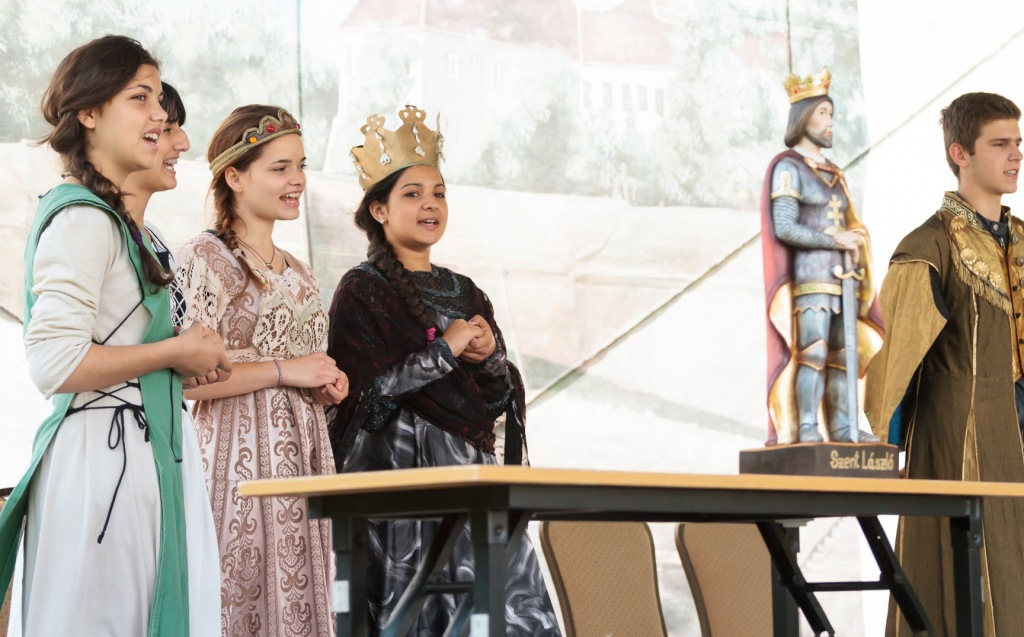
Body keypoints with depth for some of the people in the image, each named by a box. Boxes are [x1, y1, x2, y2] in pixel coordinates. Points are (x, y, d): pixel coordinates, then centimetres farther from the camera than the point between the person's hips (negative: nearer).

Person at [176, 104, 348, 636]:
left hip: (301, 460, 7)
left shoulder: (297, 273, 18)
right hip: (239, 459, -7)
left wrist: (328, 384, 8)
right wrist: (283, 371, -15)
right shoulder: (205, 258, -6)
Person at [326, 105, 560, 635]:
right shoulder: (362, 289, -1)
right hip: (399, 469, -5)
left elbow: (500, 402, 16)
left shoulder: (462, 292, 17)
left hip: (472, 471, 6)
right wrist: (445, 350, -10)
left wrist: (489, 356, -4)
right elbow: (359, 396, -11)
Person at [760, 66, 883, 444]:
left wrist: (853, 243, 2)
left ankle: (842, 426, 3)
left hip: (840, 274, 7)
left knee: (842, 355, 3)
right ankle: (806, 428, -15)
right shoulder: (788, 167, -2)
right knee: (812, 351, -15)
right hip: (810, 274, -7)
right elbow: (784, 227, -12)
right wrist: (834, 240, -12)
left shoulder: (833, 173, 22)